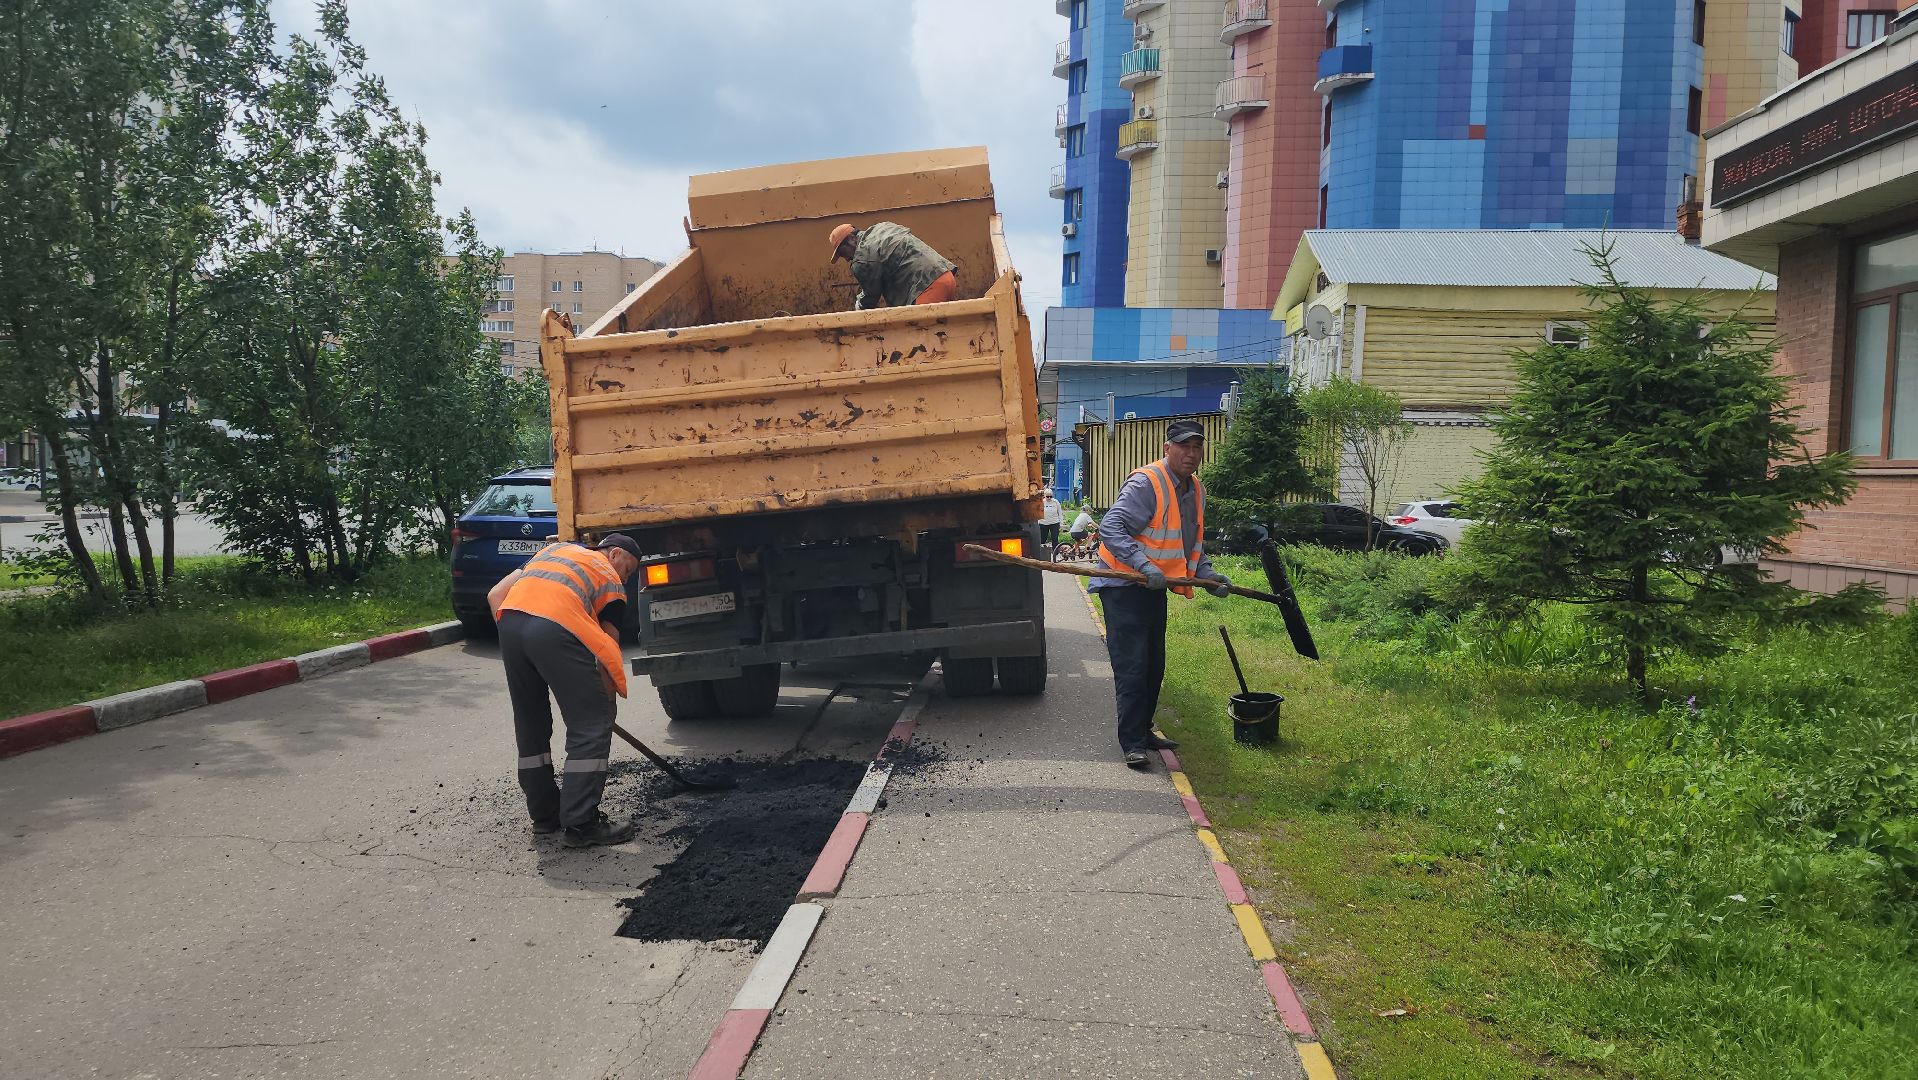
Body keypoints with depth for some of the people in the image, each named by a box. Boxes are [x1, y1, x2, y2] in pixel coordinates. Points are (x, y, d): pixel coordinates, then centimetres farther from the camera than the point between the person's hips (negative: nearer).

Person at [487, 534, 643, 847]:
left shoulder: (555, 549, 36)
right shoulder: (611, 581, 22)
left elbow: (496, 595, 26)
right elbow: (608, 650, 16)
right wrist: (607, 702, 24)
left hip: (510, 621, 6)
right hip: (555, 628, -6)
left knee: (530, 722, 20)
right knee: (591, 725, 4)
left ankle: (544, 814, 30)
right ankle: (580, 824, 3)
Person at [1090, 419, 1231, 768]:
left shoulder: (1196, 491, 9)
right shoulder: (1145, 483, -21)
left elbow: (1193, 545, 20)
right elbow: (1110, 529, -29)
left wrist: (1207, 575, 4)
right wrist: (1145, 565, -37)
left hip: (1154, 588, 9)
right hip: (1123, 586, -9)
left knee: (1154, 667, 15)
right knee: (1132, 667, -10)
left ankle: (1142, 730, 28)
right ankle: (1132, 743, -4)